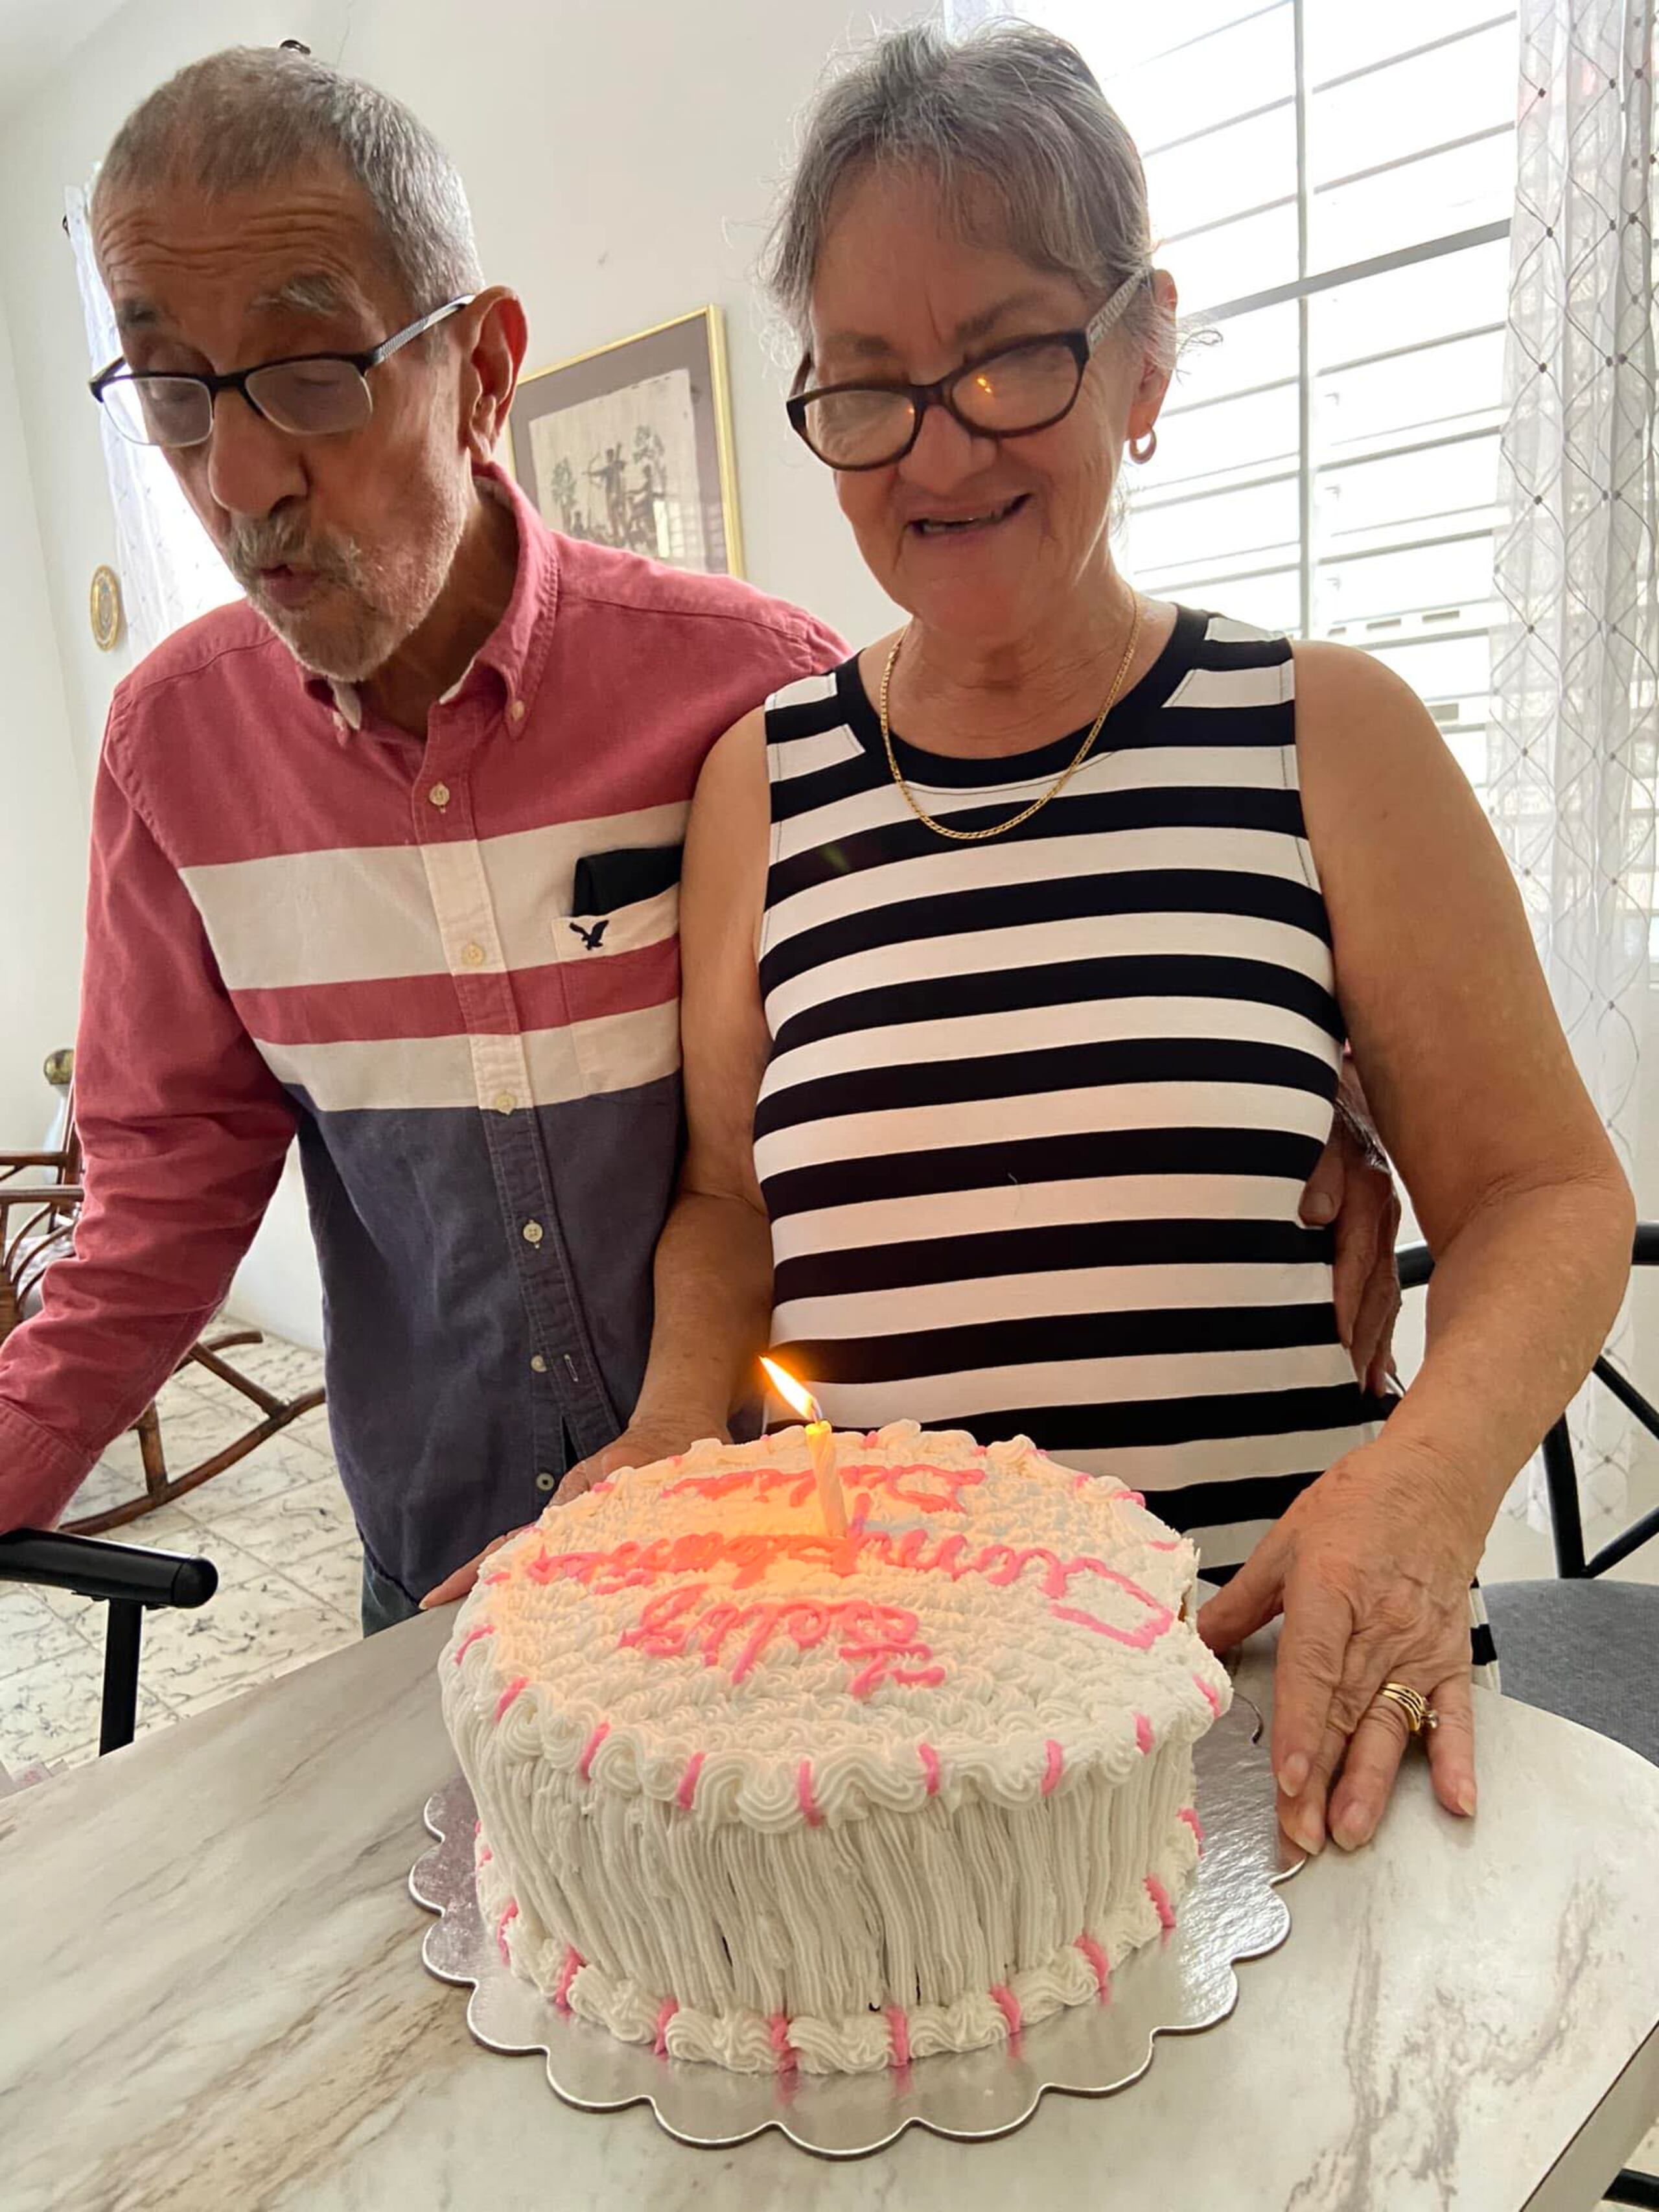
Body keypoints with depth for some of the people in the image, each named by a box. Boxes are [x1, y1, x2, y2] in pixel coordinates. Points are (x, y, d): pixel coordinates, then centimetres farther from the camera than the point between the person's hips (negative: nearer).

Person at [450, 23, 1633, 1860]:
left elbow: (1543, 1194, 4)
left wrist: (1429, 1478, -13)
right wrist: (666, 1437, -4)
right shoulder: (765, 776, 6)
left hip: (1289, 1690, -1)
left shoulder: (1324, 734, 1)